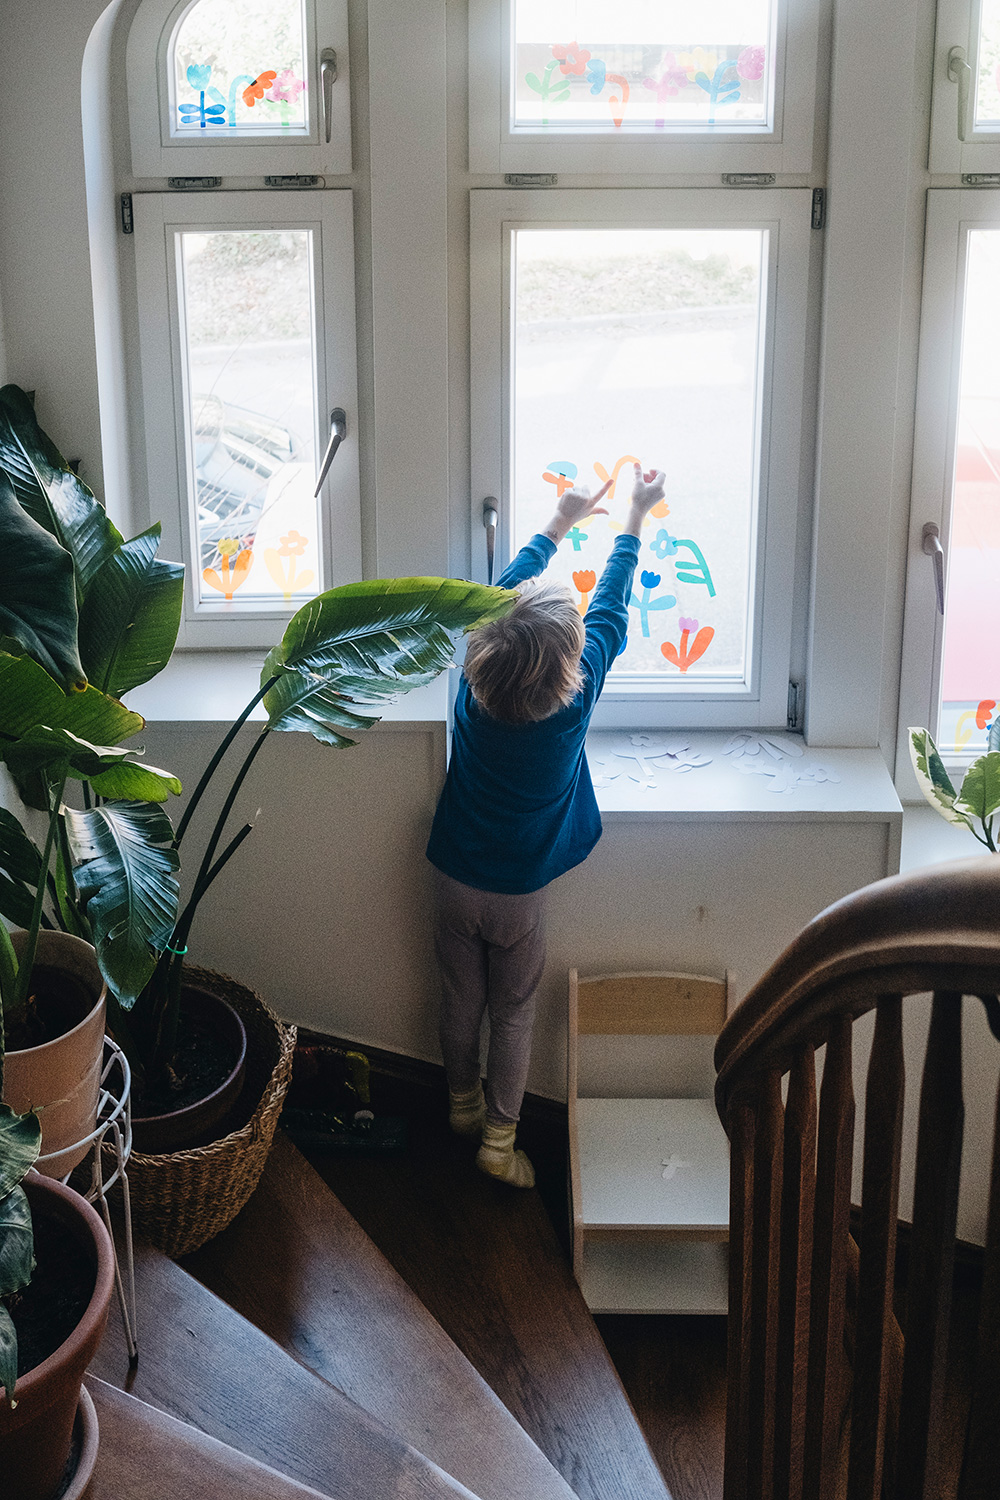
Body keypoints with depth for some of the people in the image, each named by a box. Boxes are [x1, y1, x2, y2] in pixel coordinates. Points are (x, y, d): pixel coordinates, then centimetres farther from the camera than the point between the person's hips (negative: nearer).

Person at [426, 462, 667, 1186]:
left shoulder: (475, 681, -17)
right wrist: (635, 518, 5)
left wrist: (560, 525, 14)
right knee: (513, 1015, 13)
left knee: (462, 1001, 20)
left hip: (456, 880, 3)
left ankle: (464, 1104, 39)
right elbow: (610, 609, -7)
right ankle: (499, 1139, 20)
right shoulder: (577, 694, -23)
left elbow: (507, 588, 1)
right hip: (519, 894, -3)